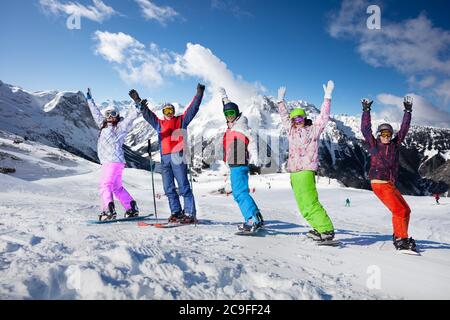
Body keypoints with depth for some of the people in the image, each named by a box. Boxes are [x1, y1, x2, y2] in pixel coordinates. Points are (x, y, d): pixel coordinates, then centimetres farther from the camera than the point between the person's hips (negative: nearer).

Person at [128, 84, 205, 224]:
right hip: (165, 158, 5)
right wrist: (138, 102, 13)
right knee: (169, 188, 7)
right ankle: (176, 212, 15)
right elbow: (147, 113, 21)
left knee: (183, 186, -8)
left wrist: (199, 95, -3)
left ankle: (190, 214, -6)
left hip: (178, 156, -5)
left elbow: (192, 109, 5)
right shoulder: (159, 123, 22)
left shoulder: (181, 120, 12)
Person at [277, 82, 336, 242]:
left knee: (309, 203, -15)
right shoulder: (291, 130, 19)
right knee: (303, 205, 4)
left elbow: (324, 116, 2)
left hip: (306, 170, -6)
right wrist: (281, 100, 32)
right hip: (293, 172, 6)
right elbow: (284, 116, 30)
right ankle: (320, 228, 12)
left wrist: (327, 97, 0)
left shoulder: (313, 130, 6)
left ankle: (327, 229, -8)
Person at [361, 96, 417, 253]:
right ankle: (401, 240, -8)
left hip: (390, 185, 7)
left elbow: (403, 129, 14)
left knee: (406, 210, 12)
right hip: (379, 184, -7)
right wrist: (366, 110, -2)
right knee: (399, 210, -14)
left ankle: (399, 237, 24)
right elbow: (365, 129, -3)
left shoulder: (395, 145, 13)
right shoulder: (374, 145, 0)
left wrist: (408, 111, 11)